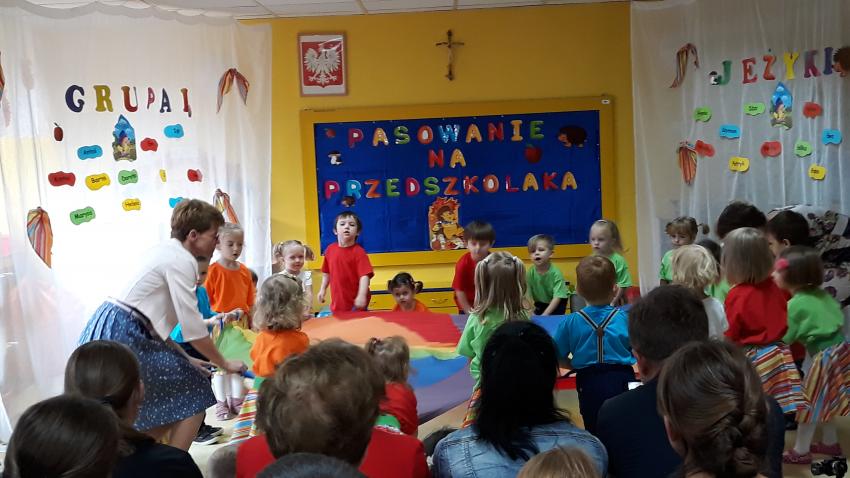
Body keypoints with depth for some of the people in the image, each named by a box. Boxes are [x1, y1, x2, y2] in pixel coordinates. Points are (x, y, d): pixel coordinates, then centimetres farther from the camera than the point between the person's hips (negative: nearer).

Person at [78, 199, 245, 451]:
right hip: (121, 336, -10)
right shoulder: (182, 261, -11)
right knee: (194, 391, -1)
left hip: (107, 330, 10)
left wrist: (184, 359, 15)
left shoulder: (166, 252, 17)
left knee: (167, 402, 18)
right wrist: (224, 363, -1)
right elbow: (193, 328, -14)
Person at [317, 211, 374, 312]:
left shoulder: (359, 252, -14)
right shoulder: (330, 249, 3)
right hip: (337, 302, 5)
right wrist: (322, 289, 12)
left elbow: (364, 275, -22)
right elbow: (326, 272, 15)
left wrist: (362, 295, -32)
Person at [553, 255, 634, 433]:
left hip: (589, 384, 0)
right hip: (621, 380, 0)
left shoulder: (570, 323, -10)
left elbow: (559, 358, -4)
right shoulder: (626, 318, -10)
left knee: (594, 431, 16)